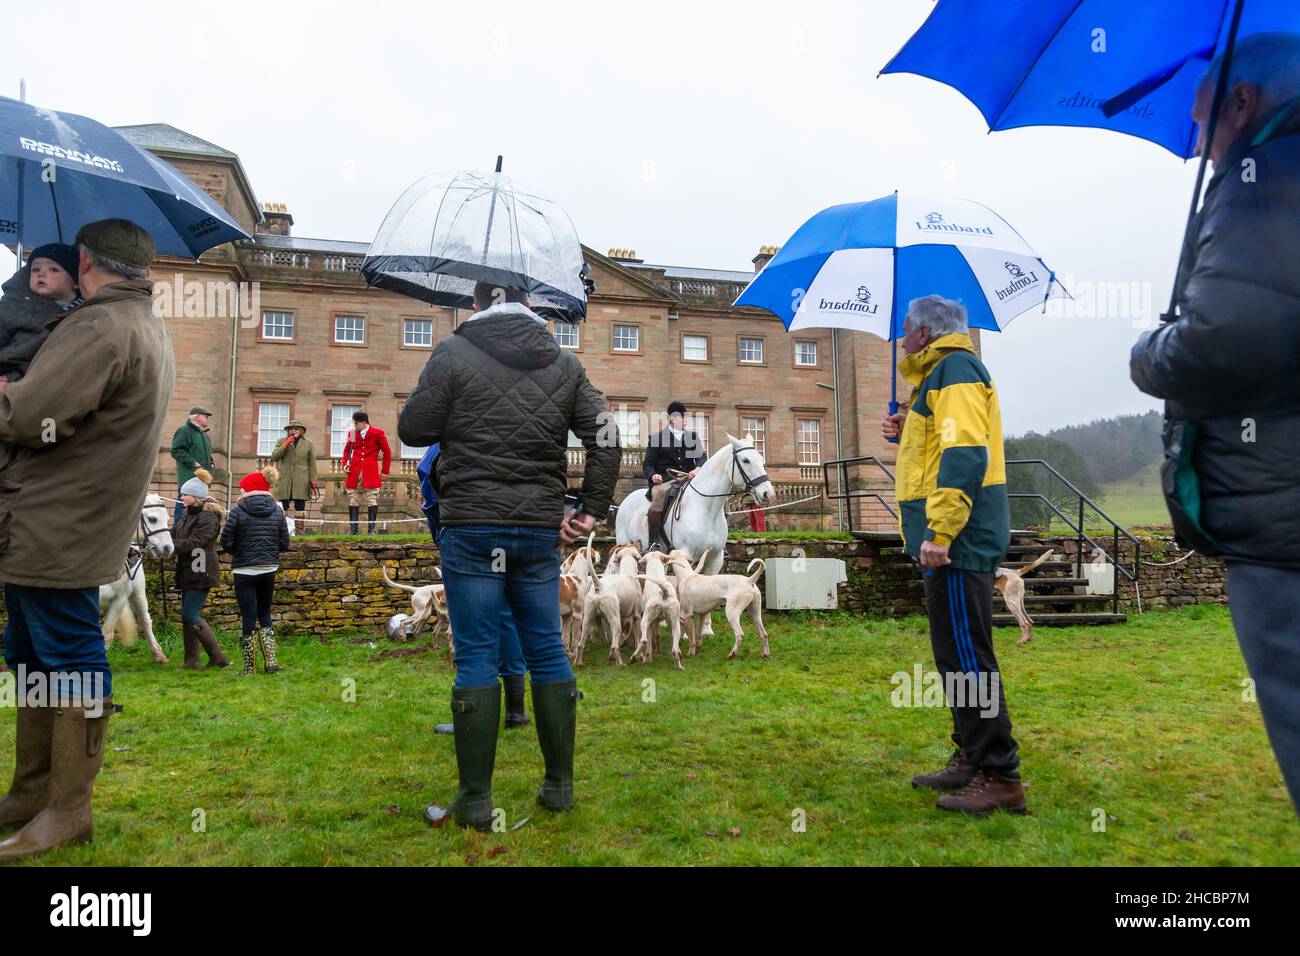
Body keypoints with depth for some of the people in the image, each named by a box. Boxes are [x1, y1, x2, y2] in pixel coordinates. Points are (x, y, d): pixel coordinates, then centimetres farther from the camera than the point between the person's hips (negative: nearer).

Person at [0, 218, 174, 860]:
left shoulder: (100, 327, -17)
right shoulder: (147, 326, 18)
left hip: (58, 531, -10)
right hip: (55, 526, 10)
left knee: (69, 663, -1)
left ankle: (67, 811, 11)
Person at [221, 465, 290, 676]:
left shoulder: (238, 510, -9)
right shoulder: (277, 511, 1)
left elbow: (226, 542, -9)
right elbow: (284, 543, 3)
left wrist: (238, 552, 12)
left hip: (244, 571, -3)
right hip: (269, 570, 3)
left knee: (249, 618, 3)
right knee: (264, 615, 18)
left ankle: (249, 667, 11)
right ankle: (271, 661, 12)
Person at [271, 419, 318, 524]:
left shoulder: (309, 443, 10)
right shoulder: (281, 442, 13)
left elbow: (312, 463, 8)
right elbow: (274, 457, 0)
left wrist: (313, 480, 1)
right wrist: (286, 444, -7)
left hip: (301, 482, -1)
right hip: (284, 481, 1)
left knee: (299, 507, -1)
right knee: (283, 507, 0)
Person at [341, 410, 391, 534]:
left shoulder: (377, 433, 1)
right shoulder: (352, 433, 11)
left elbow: (387, 452, 5)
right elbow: (347, 450, 22)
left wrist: (384, 471, 3)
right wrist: (345, 463, 5)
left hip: (371, 472, -3)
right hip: (354, 472, 3)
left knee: (372, 500, -4)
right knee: (353, 500, 3)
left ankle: (371, 529, 1)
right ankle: (352, 529, 8)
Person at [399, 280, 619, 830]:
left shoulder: (454, 353, -3)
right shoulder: (564, 363, 8)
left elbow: (412, 430, -1)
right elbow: (604, 436, 5)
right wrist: (591, 510, 8)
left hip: (472, 526, -3)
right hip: (541, 530, 4)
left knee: (477, 657, 2)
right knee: (547, 650, 11)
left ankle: (475, 800, 8)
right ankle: (560, 785, 21)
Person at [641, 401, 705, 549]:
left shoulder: (693, 437, 20)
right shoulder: (657, 437, 10)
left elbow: (701, 456, 9)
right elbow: (648, 463, 7)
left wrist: (698, 468, -15)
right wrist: (652, 475, -16)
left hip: (689, 479, 4)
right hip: (665, 480, -4)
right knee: (659, 495, -35)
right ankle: (653, 542, -29)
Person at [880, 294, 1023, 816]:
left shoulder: (956, 369, -10)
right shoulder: (940, 373, 23)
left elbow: (965, 455, -21)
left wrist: (939, 532, -26)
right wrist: (906, 429, 10)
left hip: (959, 538, -11)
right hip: (957, 539, 11)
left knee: (966, 654, -8)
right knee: (955, 651, 15)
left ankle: (999, 777, -1)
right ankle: (971, 758, 25)